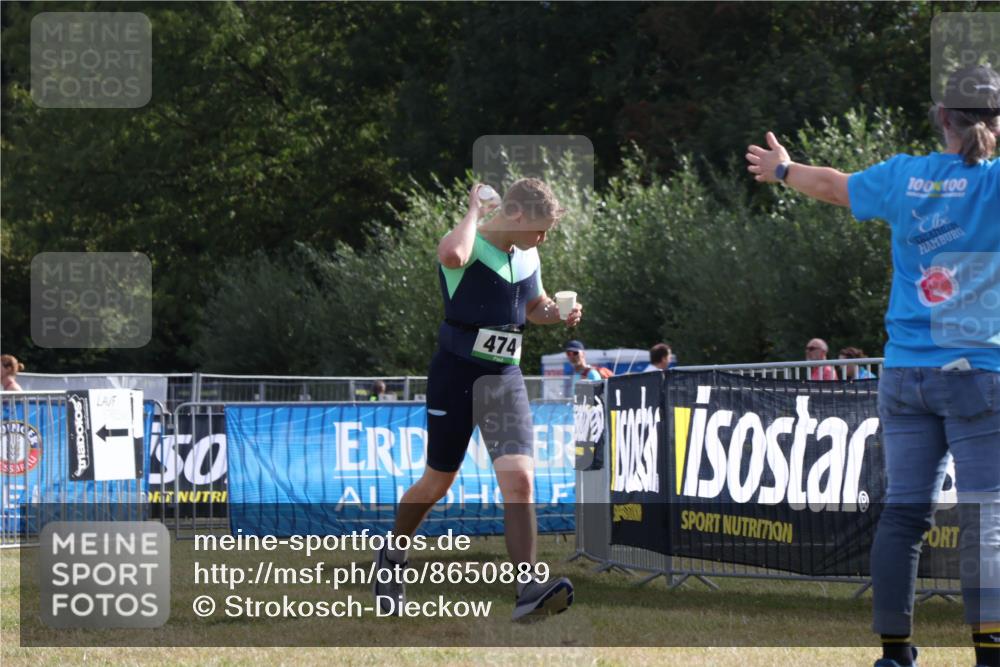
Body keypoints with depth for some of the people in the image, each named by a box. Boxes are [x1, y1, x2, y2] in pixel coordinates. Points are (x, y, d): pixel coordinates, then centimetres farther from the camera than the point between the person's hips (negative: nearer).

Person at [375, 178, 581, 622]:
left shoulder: (527, 257, 9)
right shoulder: (470, 246, -14)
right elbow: (452, 255, -41)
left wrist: (559, 313, 6)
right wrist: (475, 212, -24)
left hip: (505, 377, 5)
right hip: (457, 373, -5)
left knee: (519, 479, -14)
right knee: (438, 483, 9)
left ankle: (528, 591, -19)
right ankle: (392, 558, 37)